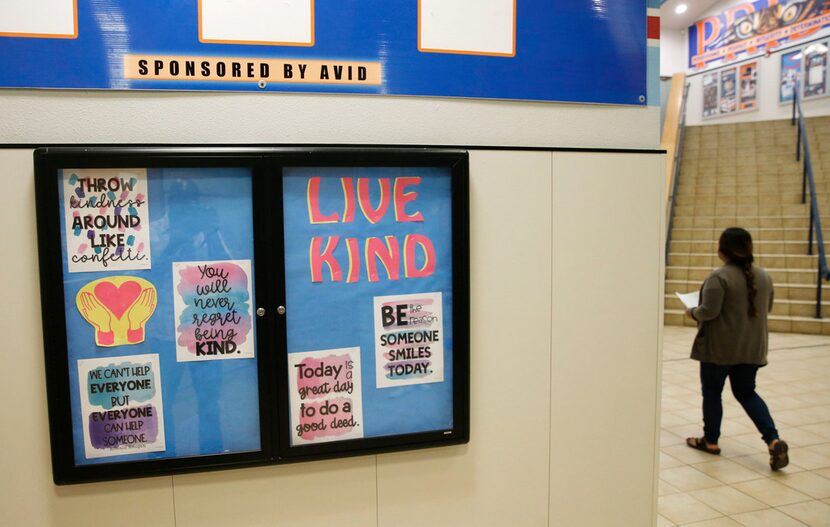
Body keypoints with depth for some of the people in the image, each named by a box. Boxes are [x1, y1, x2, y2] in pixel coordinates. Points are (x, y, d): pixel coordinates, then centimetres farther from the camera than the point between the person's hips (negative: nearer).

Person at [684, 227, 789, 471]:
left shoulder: (719, 276, -17)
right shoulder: (763, 276, 5)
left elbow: (709, 311, -21)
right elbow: (767, 307, 16)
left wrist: (692, 312, -2)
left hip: (720, 348, -6)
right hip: (752, 348, 6)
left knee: (712, 392, 10)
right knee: (746, 393, 16)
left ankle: (710, 440, 21)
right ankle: (774, 440, 2)